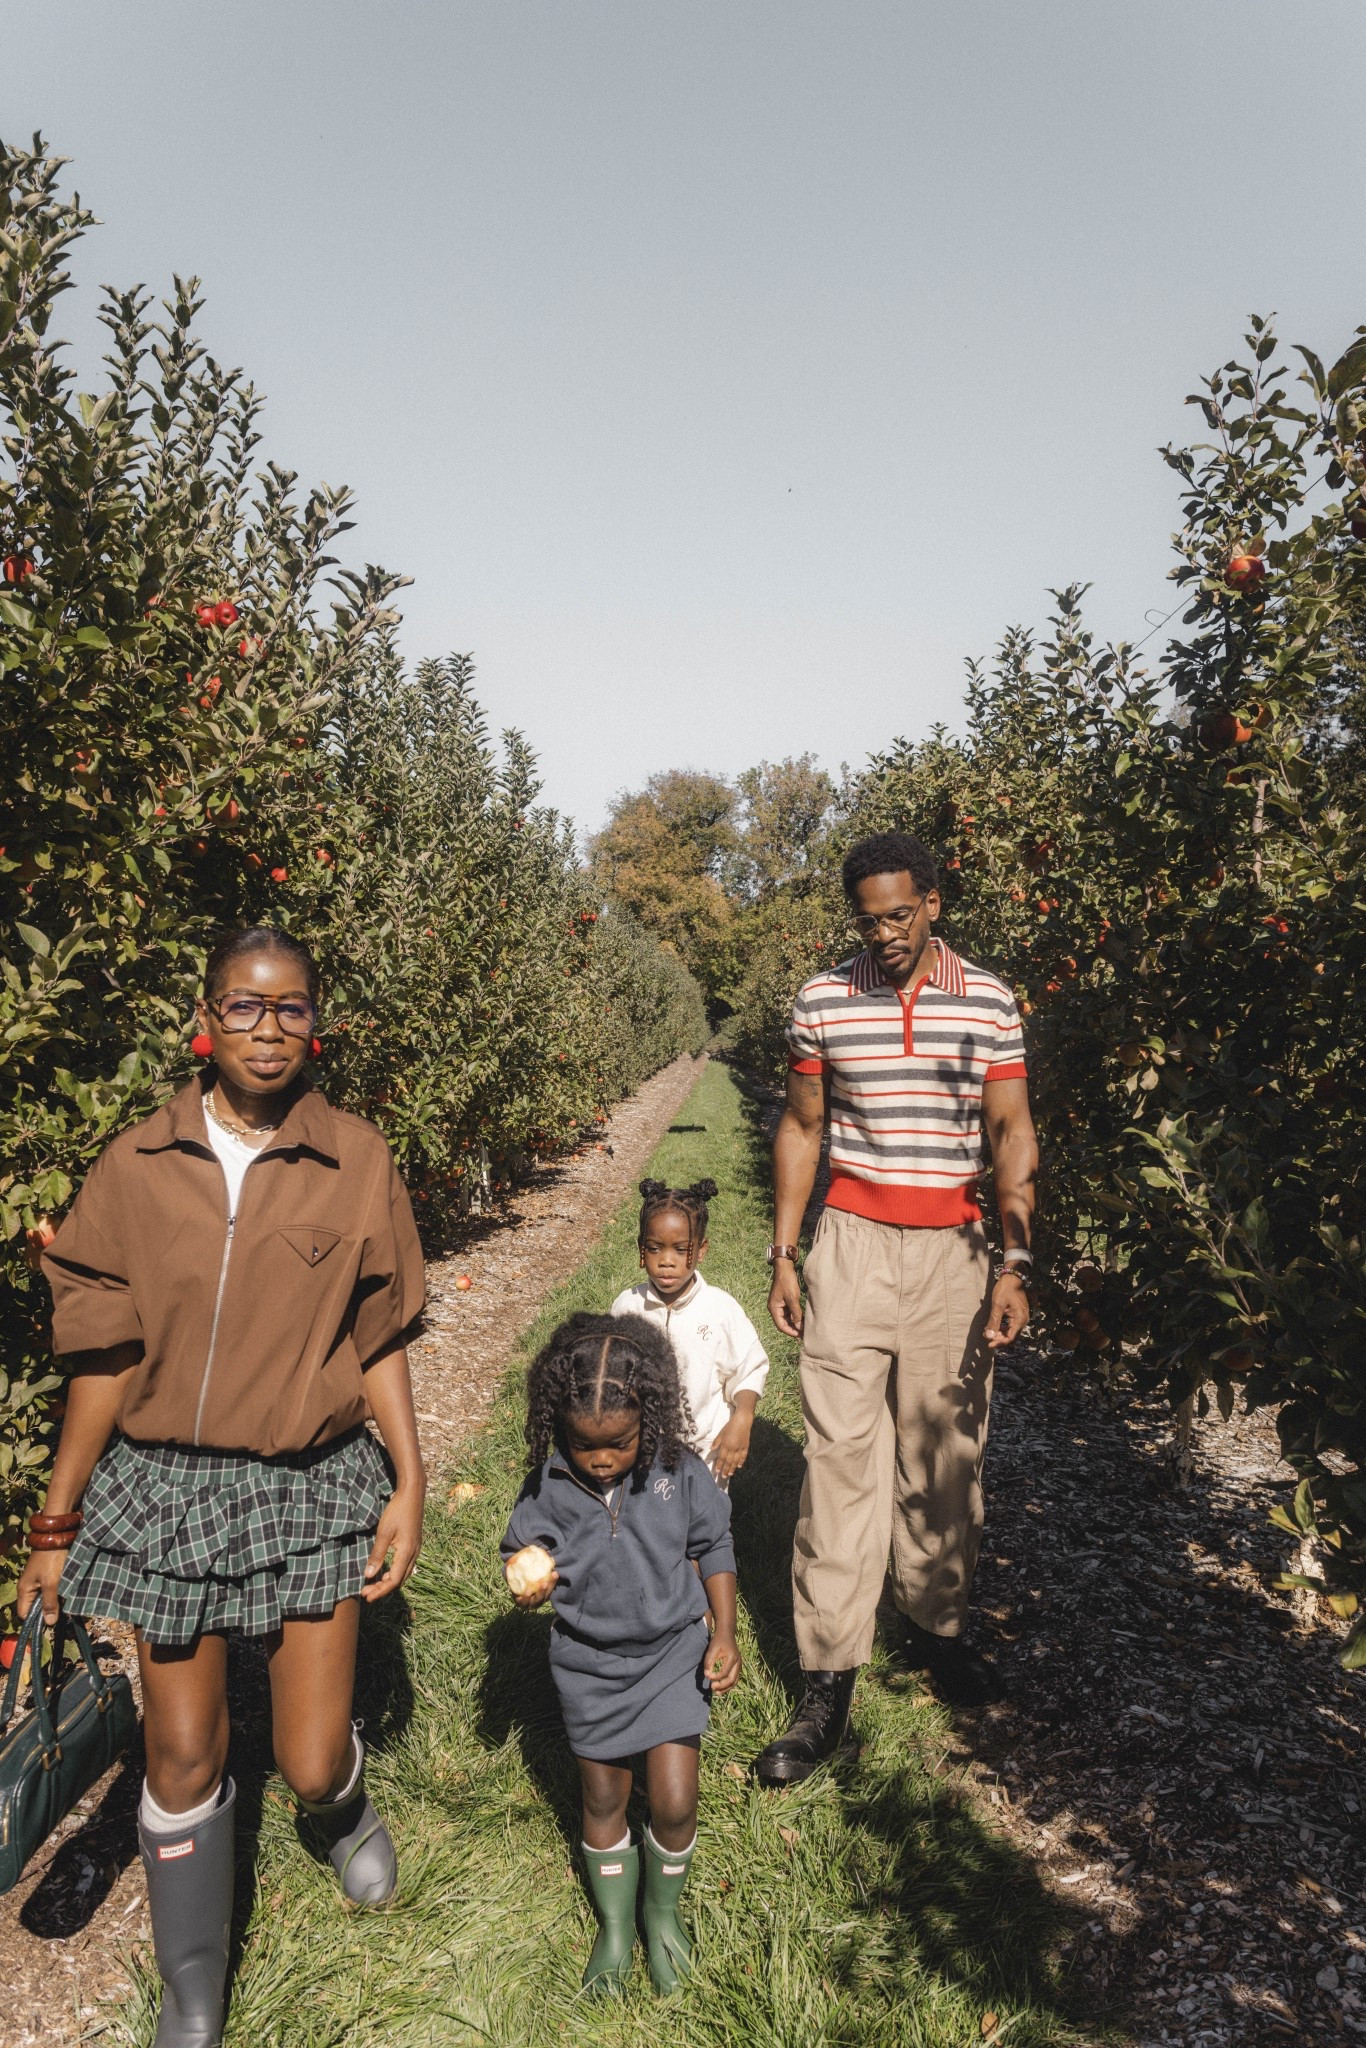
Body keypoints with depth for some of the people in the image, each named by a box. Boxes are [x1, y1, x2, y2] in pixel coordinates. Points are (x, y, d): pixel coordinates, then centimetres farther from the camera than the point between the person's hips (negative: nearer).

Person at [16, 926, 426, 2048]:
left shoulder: (358, 1163, -7)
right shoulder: (136, 1167, -6)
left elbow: (378, 1343, -1)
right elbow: (107, 1357, 0)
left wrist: (411, 1484, -4)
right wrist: (57, 1523, 4)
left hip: (312, 1489, -1)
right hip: (165, 1486, 1)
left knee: (309, 1767, 6)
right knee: (184, 1755, 12)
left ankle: (345, 1805, 46)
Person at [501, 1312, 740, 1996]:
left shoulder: (679, 1471, -18)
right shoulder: (548, 1486, -18)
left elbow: (712, 1546, -3)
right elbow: (522, 1553, -2)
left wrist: (725, 1633, -7)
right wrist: (528, 1586, -25)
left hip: (672, 1652, 0)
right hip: (590, 1664, 1)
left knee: (674, 1804, 2)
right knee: (604, 1800, 17)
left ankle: (664, 1912, 35)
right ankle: (614, 1925, 44)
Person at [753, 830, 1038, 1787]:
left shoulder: (989, 1001, 0)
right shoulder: (824, 999, 1)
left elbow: (1013, 1135, 2)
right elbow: (801, 1129, 8)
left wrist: (1015, 1262, -6)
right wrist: (783, 1255, 6)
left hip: (953, 1250, 1)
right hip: (852, 1243, 0)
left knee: (946, 1451, 10)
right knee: (840, 1455, -1)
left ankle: (937, 1625, 33)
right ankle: (829, 1688, 8)